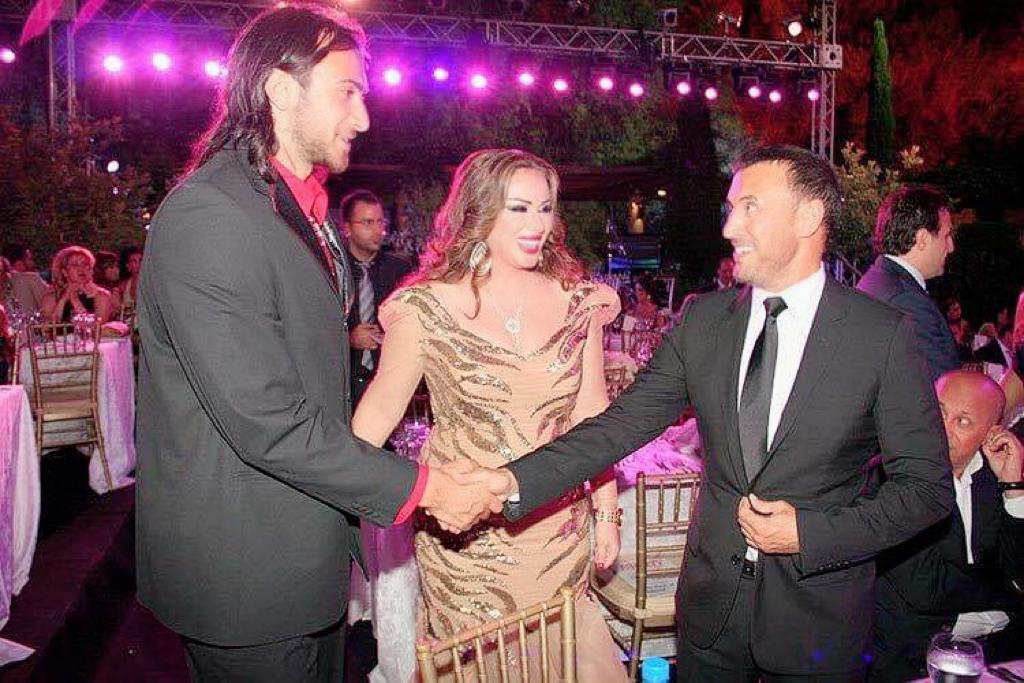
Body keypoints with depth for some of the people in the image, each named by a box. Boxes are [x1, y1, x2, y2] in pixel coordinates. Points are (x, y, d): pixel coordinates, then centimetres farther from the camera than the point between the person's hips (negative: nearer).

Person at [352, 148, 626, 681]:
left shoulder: (577, 302, -2)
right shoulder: (427, 309, -12)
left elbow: (591, 416, 4)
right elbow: (378, 411, -3)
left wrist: (607, 513, 6)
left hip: (559, 532, 3)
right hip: (463, 536, -3)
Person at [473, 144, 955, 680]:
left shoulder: (883, 333, -12)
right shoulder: (702, 319, -2)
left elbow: (928, 485, -8)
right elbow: (625, 423, -6)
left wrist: (809, 533, -17)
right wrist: (516, 481, -18)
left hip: (818, 613, -2)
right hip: (711, 602, 3)